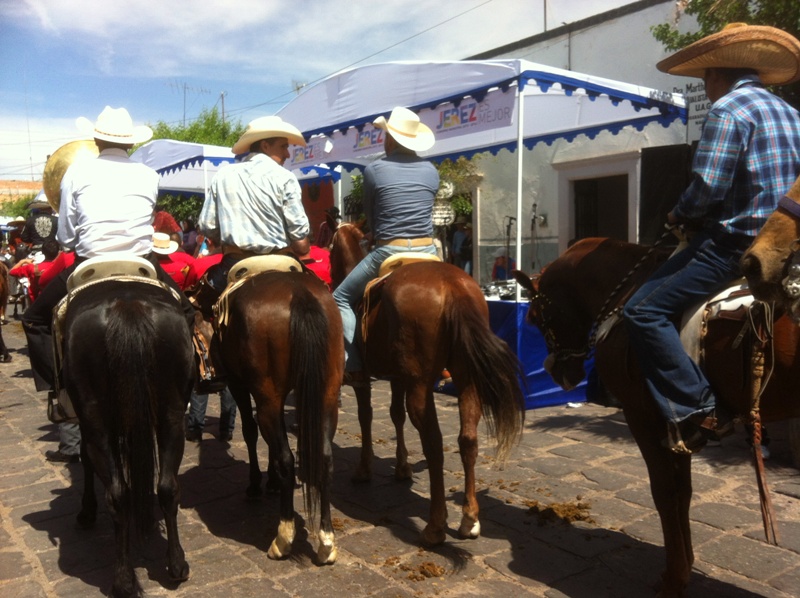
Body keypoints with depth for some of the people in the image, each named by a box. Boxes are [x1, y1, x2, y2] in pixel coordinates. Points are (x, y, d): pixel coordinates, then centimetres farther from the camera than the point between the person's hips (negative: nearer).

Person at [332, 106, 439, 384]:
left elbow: (369, 215, 9)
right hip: (427, 252, 4)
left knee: (341, 299, 13)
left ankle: (354, 367, 4)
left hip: (389, 253, -4)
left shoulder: (374, 169, -3)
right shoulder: (431, 171, 8)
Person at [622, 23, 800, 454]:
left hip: (738, 241, -10)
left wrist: (678, 215, 1)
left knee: (643, 311, -13)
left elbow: (708, 189, -19)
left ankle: (696, 411, -19)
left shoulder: (726, 109, -9)